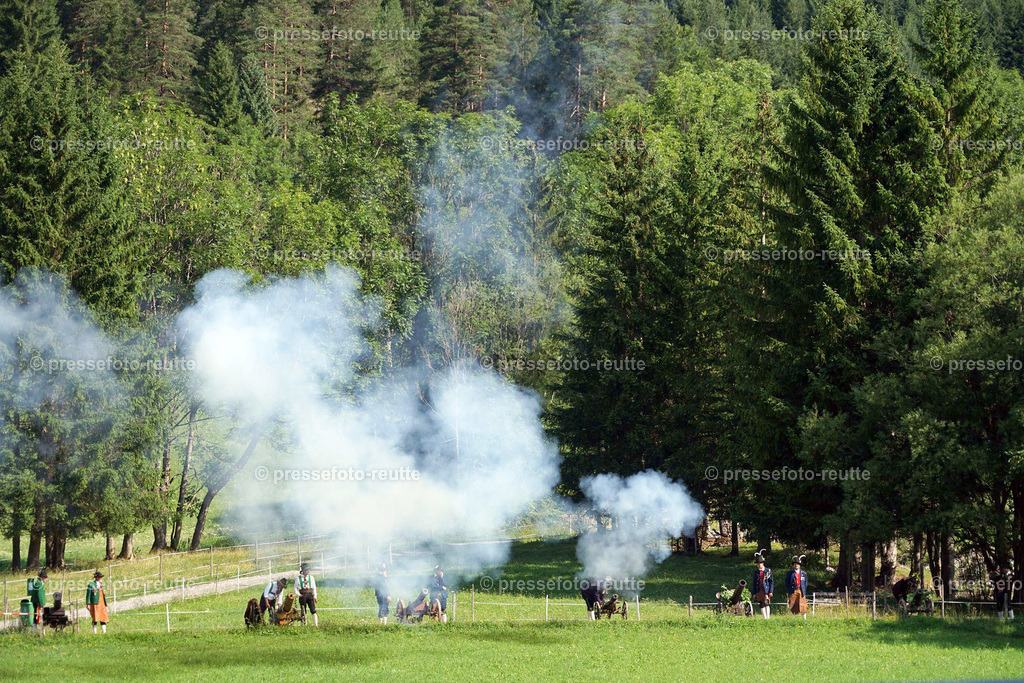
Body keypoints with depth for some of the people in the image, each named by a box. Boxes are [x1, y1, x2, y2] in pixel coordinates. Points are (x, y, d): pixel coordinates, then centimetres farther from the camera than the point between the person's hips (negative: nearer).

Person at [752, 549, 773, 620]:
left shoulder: (768, 571, 2)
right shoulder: (756, 572, 12)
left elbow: (771, 582, 1)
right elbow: (754, 583, 13)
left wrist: (771, 591, -7)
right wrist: (753, 593, 8)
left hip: (766, 590, -4)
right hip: (758, 590, 4)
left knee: (766, 603, -15)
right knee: (761, 605, 3)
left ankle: (768, 617, -16)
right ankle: (764, 618, 7)